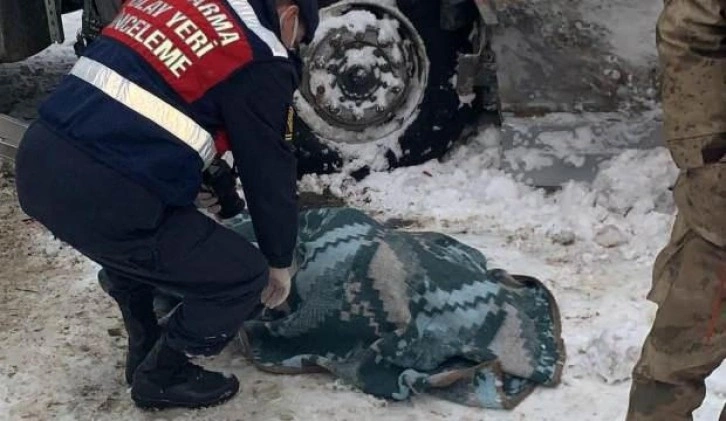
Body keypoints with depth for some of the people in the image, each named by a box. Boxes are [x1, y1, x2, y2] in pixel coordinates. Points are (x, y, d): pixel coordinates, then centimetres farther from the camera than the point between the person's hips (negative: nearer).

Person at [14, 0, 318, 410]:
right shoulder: (260, 60, -2)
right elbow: (268, 170, 7)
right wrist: (279, 262, 23)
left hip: (39, 158, 9)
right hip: (103, 198, -8)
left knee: (141, 237, 38)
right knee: (243, 276, 8)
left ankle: (146, 352, 45)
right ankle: (161, 377, 25)